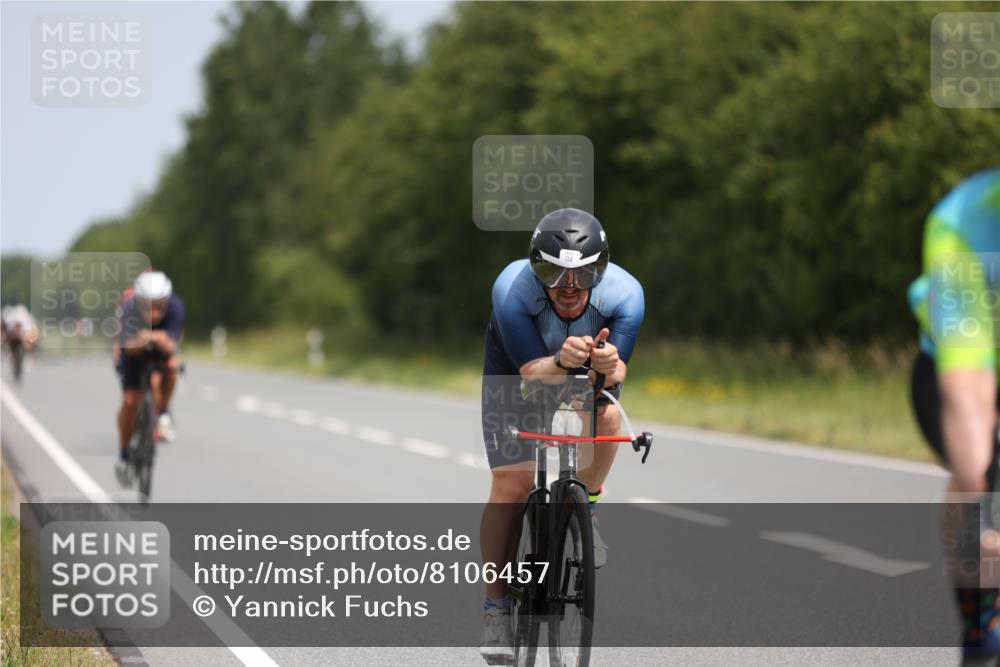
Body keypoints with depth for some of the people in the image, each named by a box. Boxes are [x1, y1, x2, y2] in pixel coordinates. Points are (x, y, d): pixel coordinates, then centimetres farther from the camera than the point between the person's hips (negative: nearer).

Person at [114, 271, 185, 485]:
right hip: (135, 347, -1)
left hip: (163, 346, 1)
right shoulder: (129, 309, -36)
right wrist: (140, 341, -64)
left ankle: (164, 413, -8)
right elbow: (129, 348, -43)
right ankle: (123, 456, 11)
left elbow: (171, 347, -41)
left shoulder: (175, 307, -35)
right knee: (130, 401, -9)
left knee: (171, 365, -33)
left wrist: (162, 340, -63)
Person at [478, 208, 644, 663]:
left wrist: (609, 366, -58)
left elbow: (619, 374, -34)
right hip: (517, 370, -1)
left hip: (590, 374, 1)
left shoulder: (624, 293, -33)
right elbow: (531, 371, -37)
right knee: (511, 485, -10)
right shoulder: (512, 289, -37)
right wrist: (561, 362, -59)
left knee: (606, 415, -31)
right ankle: (496, 605, 4)